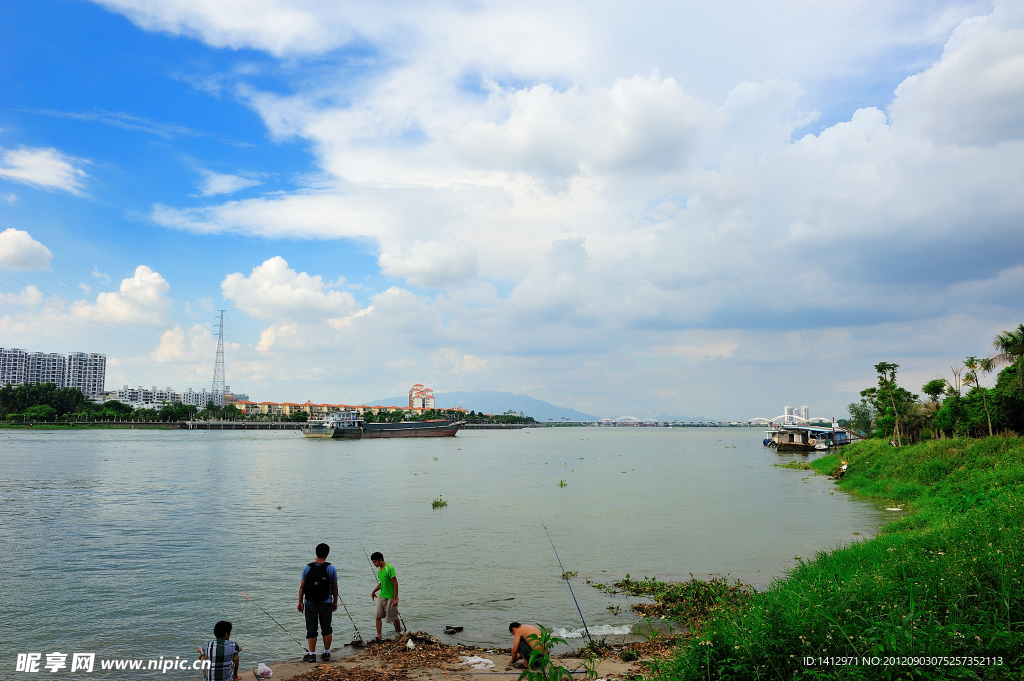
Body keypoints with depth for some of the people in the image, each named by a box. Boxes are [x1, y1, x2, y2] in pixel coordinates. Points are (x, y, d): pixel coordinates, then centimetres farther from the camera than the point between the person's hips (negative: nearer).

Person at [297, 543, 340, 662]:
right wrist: (335, 601, 10)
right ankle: (326, 654, 15)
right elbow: (335, 587, 0)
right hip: (326, 603, 0)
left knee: (311, 629, 8)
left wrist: (300, 601, 8)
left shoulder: (308, 568, -4)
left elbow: (302, 586, -1)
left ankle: (312, 654, 10)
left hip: (310, 603, 0)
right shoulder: (331, 568, -6)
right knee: (326, 629, 11)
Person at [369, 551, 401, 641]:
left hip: (390, 597, -8)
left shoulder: (389, 568, -20)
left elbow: (395, 584, -20)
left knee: (394, 617, 7)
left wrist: (395, 599, -20)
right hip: (381, 596, 8)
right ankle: (379, 637, 10)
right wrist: (374, 591, 17)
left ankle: (399, 633, 27)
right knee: (377, 616, 1)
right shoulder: (379, 569, 6)